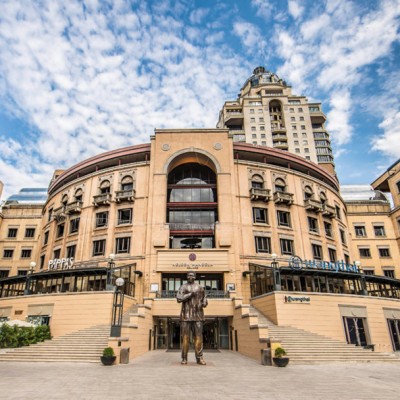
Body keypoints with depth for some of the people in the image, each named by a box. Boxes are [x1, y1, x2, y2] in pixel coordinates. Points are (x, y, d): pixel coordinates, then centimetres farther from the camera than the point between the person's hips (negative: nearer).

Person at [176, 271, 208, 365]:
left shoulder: (200, 288, 11)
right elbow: (179, 298, -10)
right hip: (186, 315, -1)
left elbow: (205, 301, 15)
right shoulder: (183, 287, 5)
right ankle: (184, 358, 7)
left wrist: (202, 304, -7)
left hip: (197, 315, 1)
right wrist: (190, 294, -16)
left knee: (198, 336, -3)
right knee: (185, 336, -1)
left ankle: (199, 358, 2)